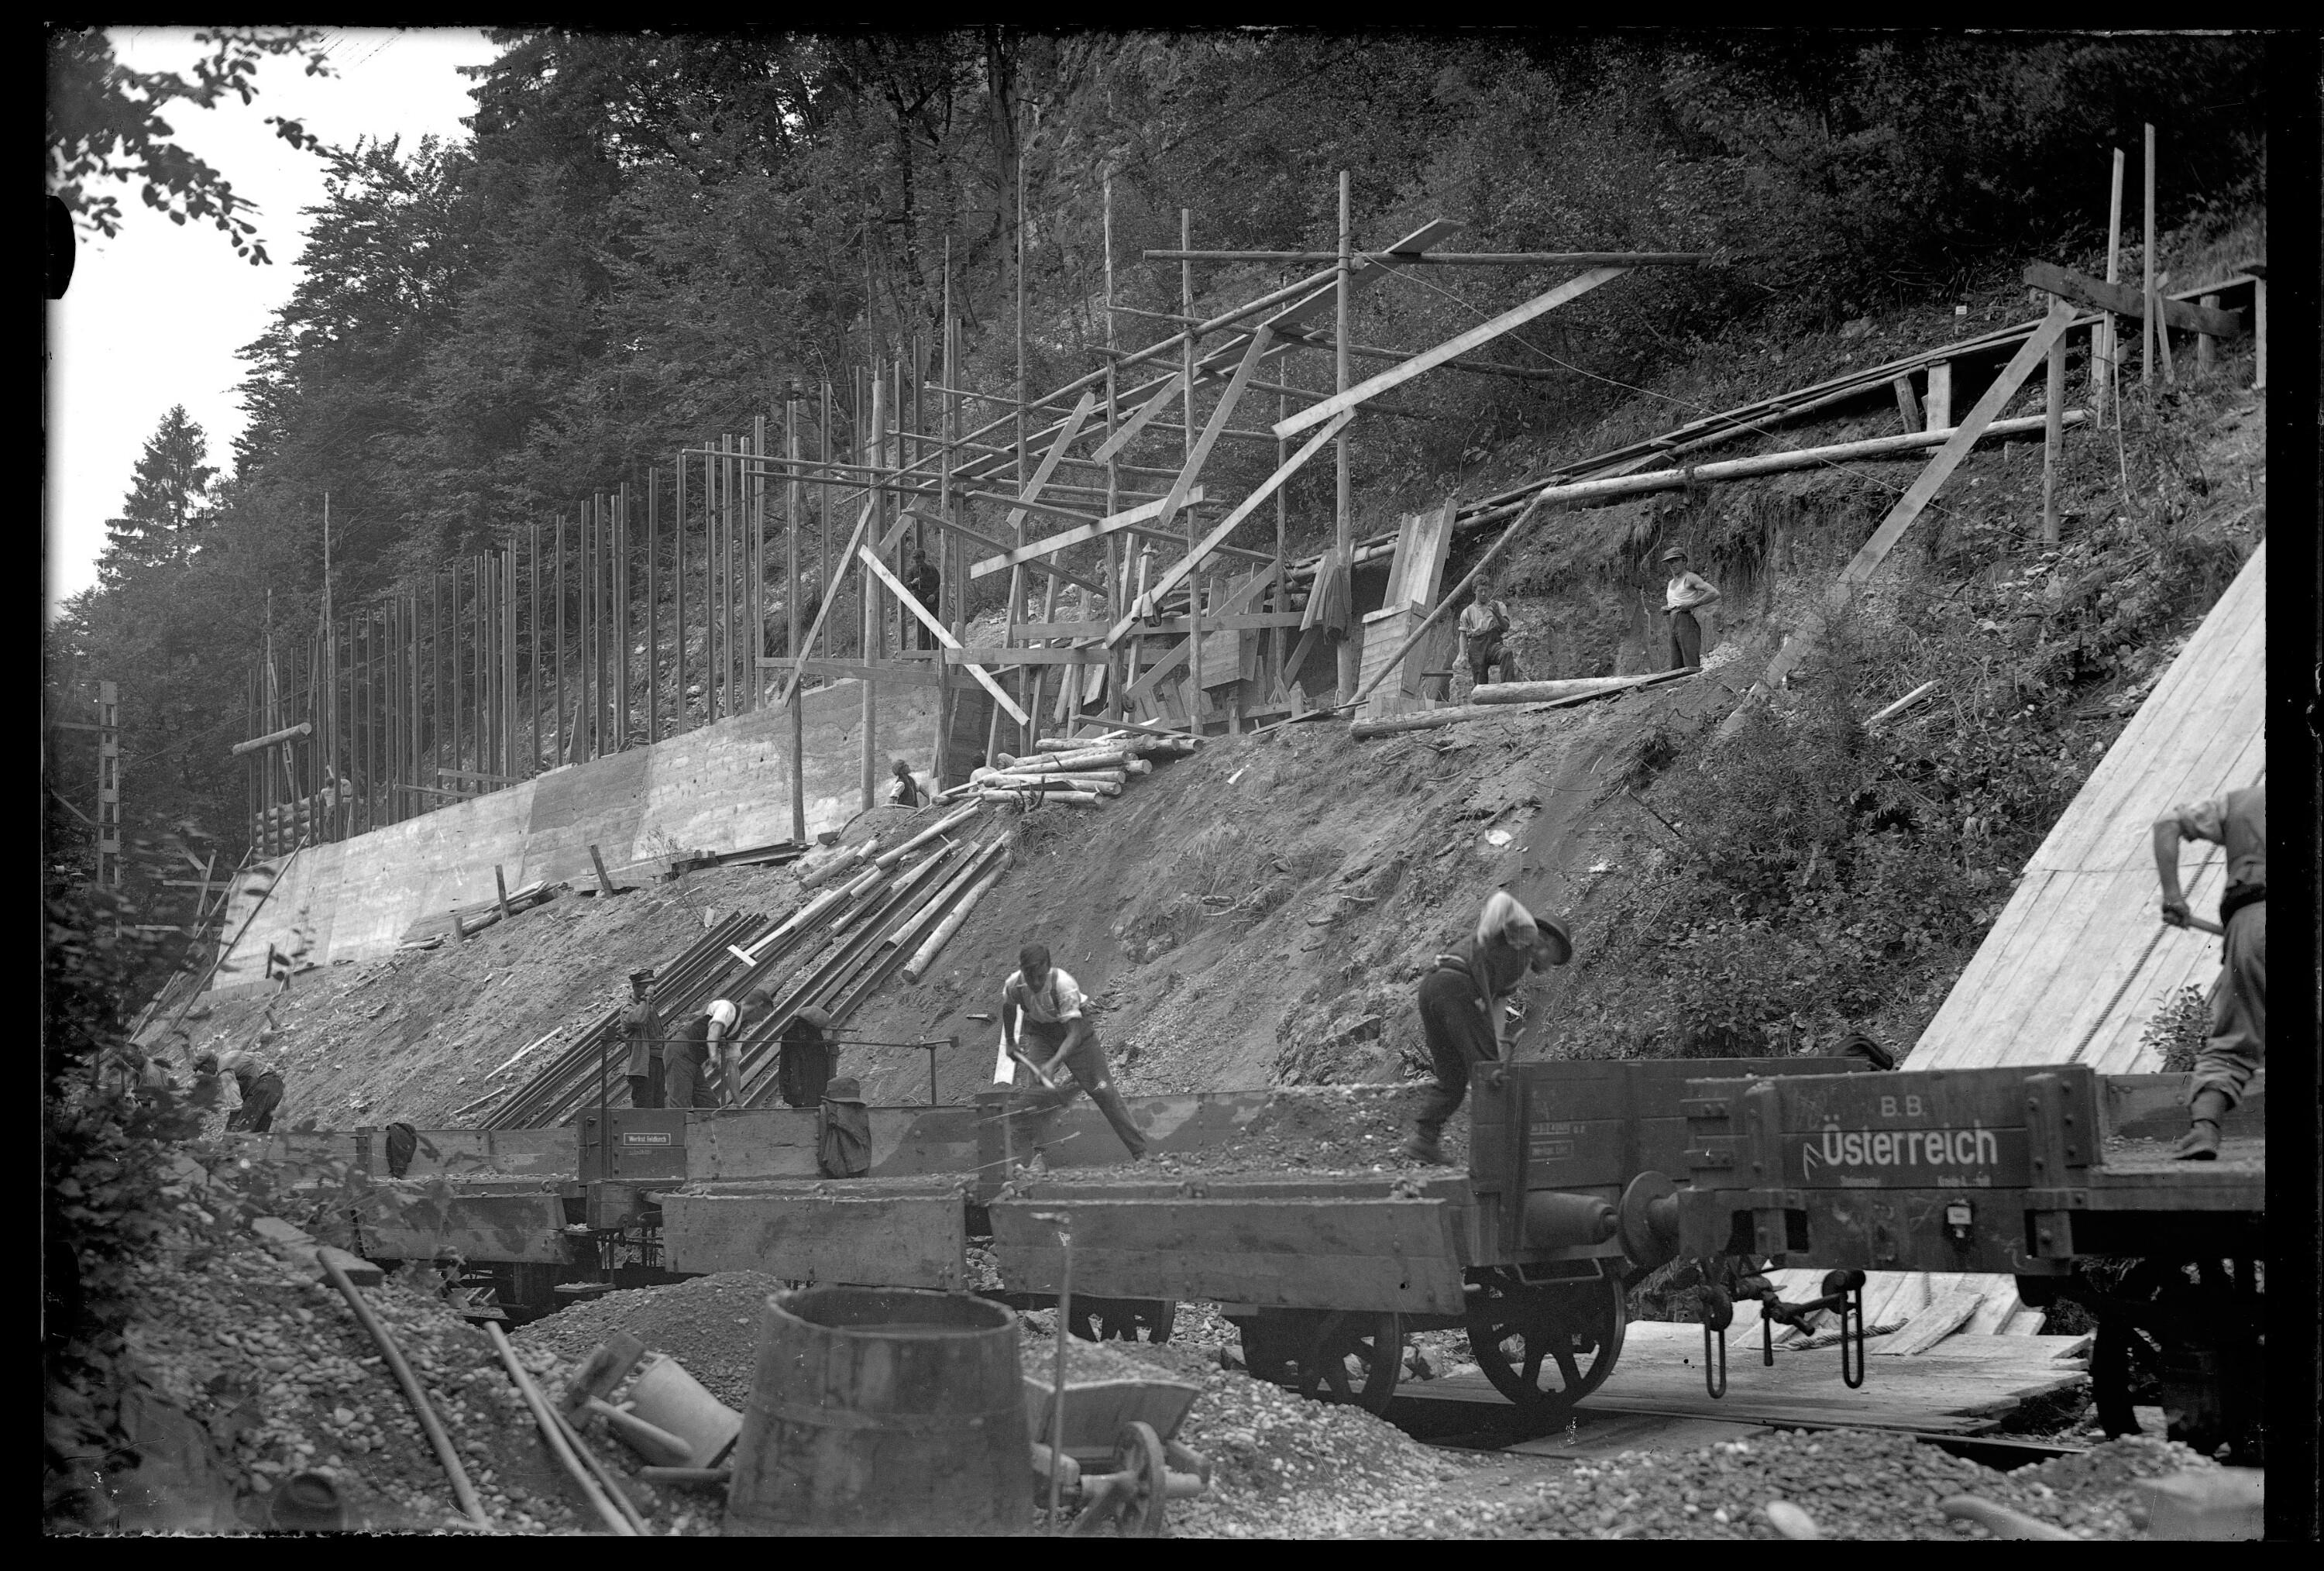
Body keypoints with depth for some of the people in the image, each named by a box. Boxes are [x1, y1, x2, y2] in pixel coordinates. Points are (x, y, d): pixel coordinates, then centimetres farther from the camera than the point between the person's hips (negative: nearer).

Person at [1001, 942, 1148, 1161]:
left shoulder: (1064, 985, -37)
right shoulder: (1014, 985, -23)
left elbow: (1074, 1034, -40)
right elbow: (1008, 1008, 3)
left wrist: (1053, 1063, -53)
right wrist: (1010, 1042, 15)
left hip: (1074, 1030, -3)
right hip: (1040, 1034, 3)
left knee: (1102, 1091, -4)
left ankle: (1139, 1152, 4)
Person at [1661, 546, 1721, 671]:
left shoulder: (1690, 578, 1)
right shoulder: (1671, 584, 25)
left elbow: (1715, 594, -11)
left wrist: (1693, 604, -16)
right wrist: (1665, 609, 15)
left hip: (1688, 622, -8)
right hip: (1674, 626, 8)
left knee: (1691, 666, -19)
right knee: (1676, 668, -1)